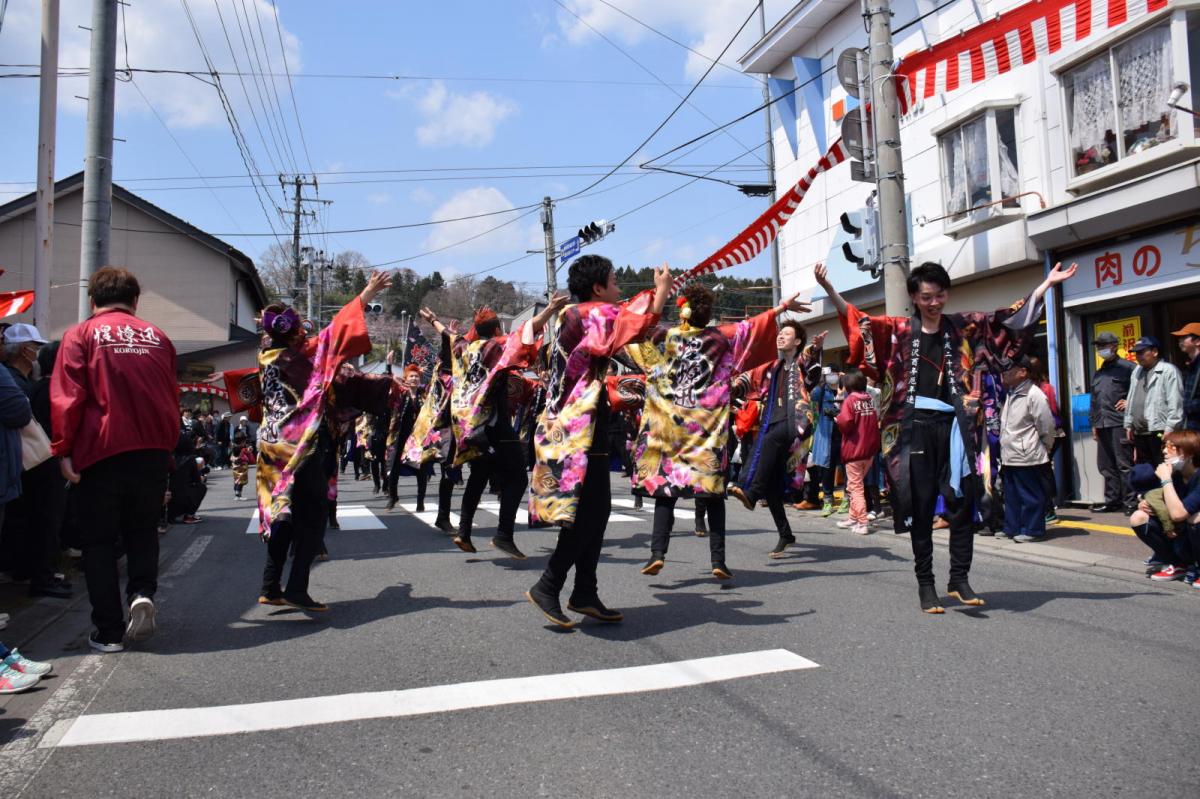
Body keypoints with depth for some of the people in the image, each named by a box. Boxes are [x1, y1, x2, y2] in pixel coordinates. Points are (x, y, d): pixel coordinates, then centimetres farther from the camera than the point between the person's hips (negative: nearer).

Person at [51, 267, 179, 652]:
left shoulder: (80, 335, 1)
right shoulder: (157, 337, 9)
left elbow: (67, 397, -8)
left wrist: (64, 450, -3)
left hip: (102, 451, -2)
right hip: (153, 451, 3)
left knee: (100, 540, 9)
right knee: (143, 531, 19)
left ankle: (109, 631, 8)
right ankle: (143, 593, -4)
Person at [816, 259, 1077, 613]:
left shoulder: (965, 327, 11)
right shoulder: (898, 330, 6)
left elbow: (1007, 319, 13)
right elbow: (858, 321, 0)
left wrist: (1047, 283, 9)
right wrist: (829, 289, -12)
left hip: (953, 427, 2)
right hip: (915, 427, -1)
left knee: (962, 502, 1)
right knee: (920, 507, 3)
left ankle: (959, 579, 13)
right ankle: (925, 584, 11)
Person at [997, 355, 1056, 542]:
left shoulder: (1034, 395, -14)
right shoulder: (1011, 394, 14)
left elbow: (1047, 426, -11)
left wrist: (1045, 448, -1)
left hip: (1027, 457, -9)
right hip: (1009, 456, 9)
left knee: (1030, 495, 1)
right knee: (1011, 495, 16)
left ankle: (1031, 529, 9)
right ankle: (1012, 527, 25)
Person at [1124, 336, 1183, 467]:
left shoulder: (1168, 370, -5)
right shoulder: (1136, 371, 18)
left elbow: (1175, 402, -12)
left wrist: (1170, 428, -17)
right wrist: (1129, 424, 18)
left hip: (1160, 431, -7)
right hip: (1139, 433, 8)